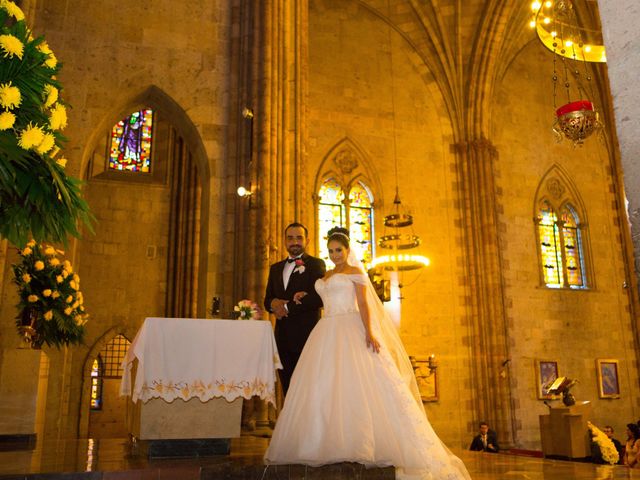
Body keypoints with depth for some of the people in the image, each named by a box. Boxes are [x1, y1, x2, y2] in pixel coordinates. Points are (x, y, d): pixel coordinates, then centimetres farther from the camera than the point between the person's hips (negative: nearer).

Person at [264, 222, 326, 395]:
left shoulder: (316, 264, 0)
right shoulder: (275, 268, 19)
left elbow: (319, 298, -12)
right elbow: (267, 299, 17)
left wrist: (287, 307, -11)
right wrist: (273, 304, -7)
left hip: (306, 335, -5)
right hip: (283, 336, 6)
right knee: (288, 389, 9)